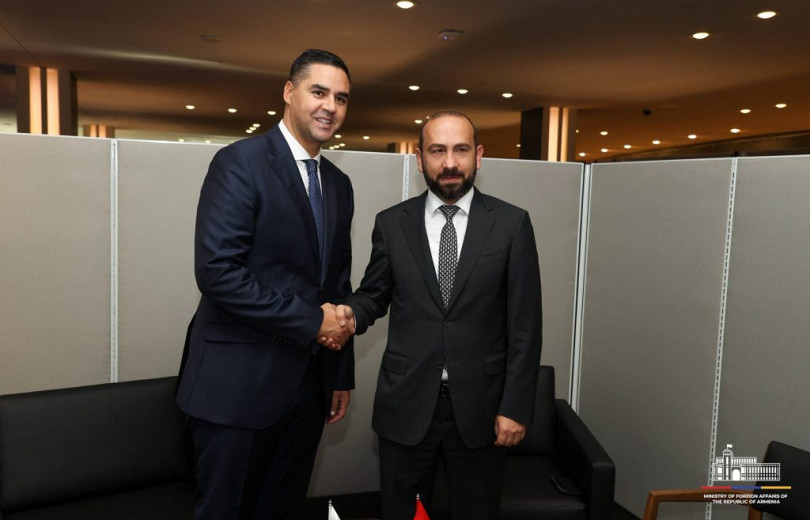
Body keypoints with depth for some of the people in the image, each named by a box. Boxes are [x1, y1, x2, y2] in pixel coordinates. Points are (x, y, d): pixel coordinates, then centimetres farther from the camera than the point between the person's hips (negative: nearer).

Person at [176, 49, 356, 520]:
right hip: (239, 383, -6)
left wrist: (342, 374, 14)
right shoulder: (240, 162, -10)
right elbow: (217, 270, -21)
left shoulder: (339, 184, 11)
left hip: (309, 384, 7)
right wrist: (310, 321, -17)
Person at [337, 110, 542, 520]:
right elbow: (373, 295, 9)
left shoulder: (512, 224, -3)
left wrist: (515, 407, -6)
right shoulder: (391, 223, 1)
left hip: (480, 407, 0)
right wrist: (351, 312, -15)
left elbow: (524, 324, -3)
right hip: (405, 405, 1)